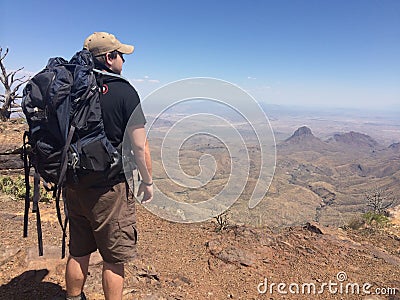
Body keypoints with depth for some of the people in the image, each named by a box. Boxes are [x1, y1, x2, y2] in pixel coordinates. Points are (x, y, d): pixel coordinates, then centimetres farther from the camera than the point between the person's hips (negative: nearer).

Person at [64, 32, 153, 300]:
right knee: (114, 259, 10)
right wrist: (148, 182, -1)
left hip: (74, 185, 6)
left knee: (78, 253, 22)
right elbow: (140, 146, -15)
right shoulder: (123, 91, -13)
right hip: (109, 189, -6)